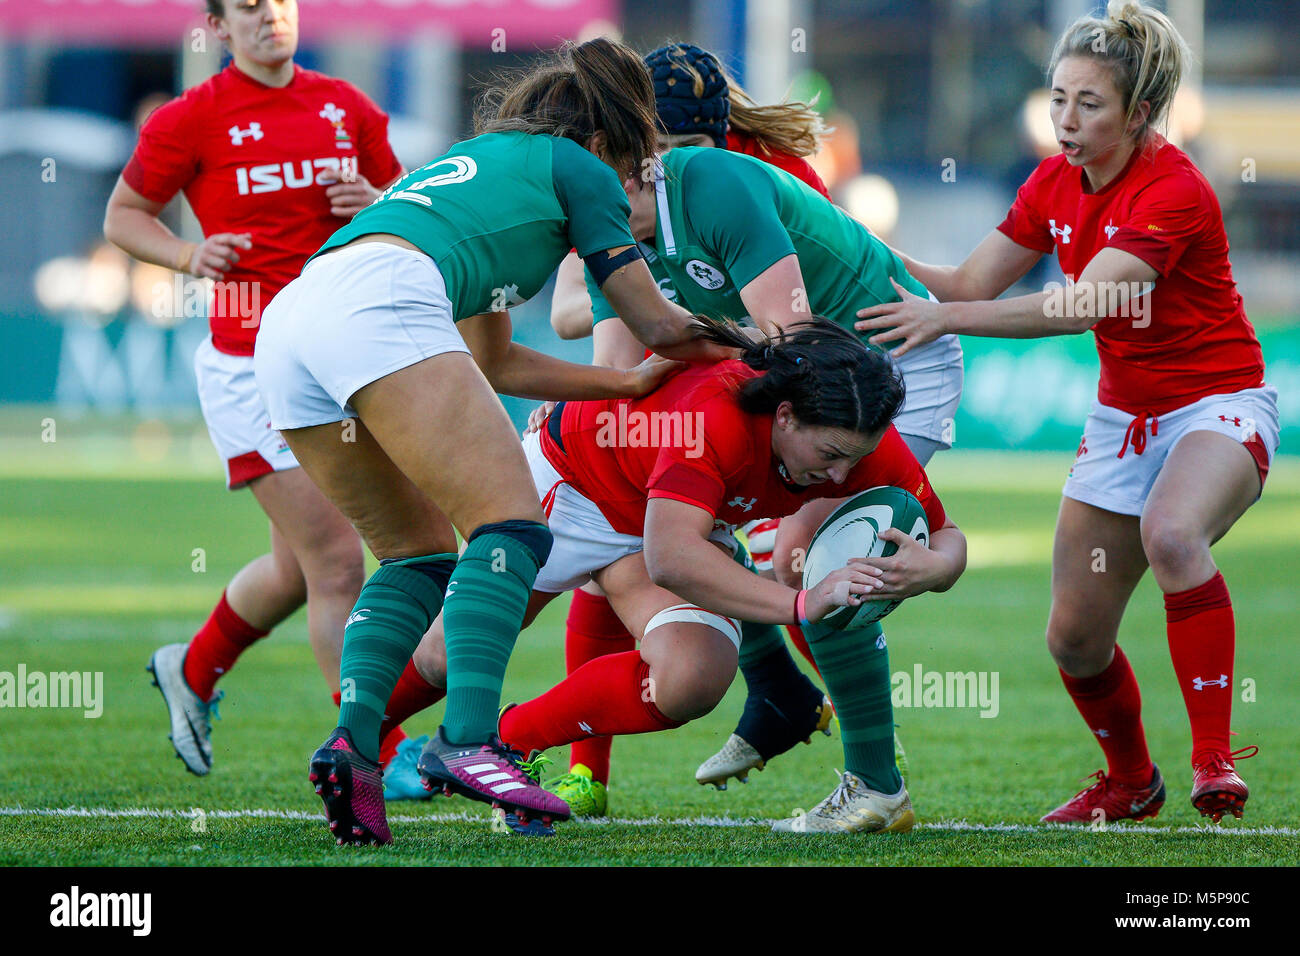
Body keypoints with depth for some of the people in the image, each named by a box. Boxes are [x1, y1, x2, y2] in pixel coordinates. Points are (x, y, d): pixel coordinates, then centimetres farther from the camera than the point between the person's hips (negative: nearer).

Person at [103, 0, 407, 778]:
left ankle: (194, 671, 42)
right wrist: (190, 255, -11)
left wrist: (376, 203, -4)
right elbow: (124, 215, 7)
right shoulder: (192, 119, -3)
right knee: (337, 564, -11)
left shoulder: (346, 107, 10)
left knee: (302, 566, 15)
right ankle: (379, 754, -7)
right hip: (251, 368, -6)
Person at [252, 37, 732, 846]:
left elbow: (499, 365, 44)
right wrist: (713, 339, 45)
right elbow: (658, 325, 23)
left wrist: (635, 381, 49)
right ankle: (467, 740, -28)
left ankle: (352, 740, -3)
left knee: (421, 553, 17)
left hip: (286, 325, 8)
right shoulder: (577, 167, 18)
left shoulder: (480, 165, 40)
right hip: (378, 299, -8)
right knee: (512, 526, -12)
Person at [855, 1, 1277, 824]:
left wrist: (946, 318, -35)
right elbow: (971, 284, 5)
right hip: (1124, 415, 7)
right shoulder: (1054, 185, 0)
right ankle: (1131, 782, 30)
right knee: (1074, 636, 3)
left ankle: (1216, 760, -32)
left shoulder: (1174, 190, -23)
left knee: (1171, 532, -38)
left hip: (1219, 407, -7)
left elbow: (1085, 306, -33)